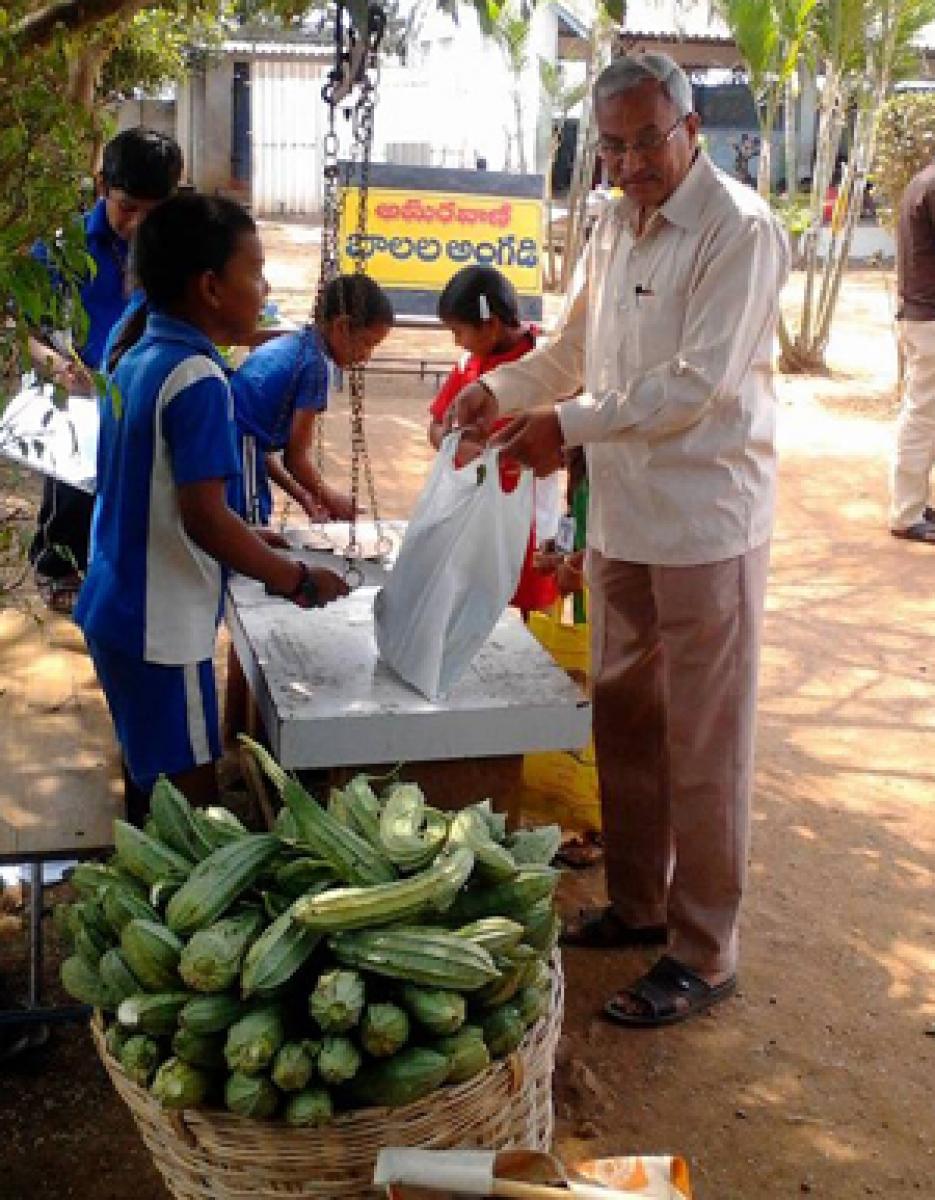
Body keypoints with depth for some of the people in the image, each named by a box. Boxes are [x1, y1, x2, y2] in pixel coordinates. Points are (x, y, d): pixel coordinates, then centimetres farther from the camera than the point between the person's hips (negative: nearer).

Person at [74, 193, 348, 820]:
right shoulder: (198, 379, -21)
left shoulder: (137, 358, 7)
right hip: (162, 626, -9)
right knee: (189, 800, 4)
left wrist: (262, 555, 17)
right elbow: (204, 518, -26)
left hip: (117, 607, 9)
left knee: (149, 776, 23)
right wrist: (297, 580, -14)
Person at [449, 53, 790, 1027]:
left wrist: (569, 425, -23)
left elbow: (698, 382, -21)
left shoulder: (740, 230, -14)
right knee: (622, 722, 17)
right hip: (622, 517, 8)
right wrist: (501, 388, 1)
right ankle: (637, 903, 35)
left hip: (706, 525, -8)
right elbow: (574, 348, 18)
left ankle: (702, 954, 16)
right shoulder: (614, 225, 11)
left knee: (703, 748, 1)